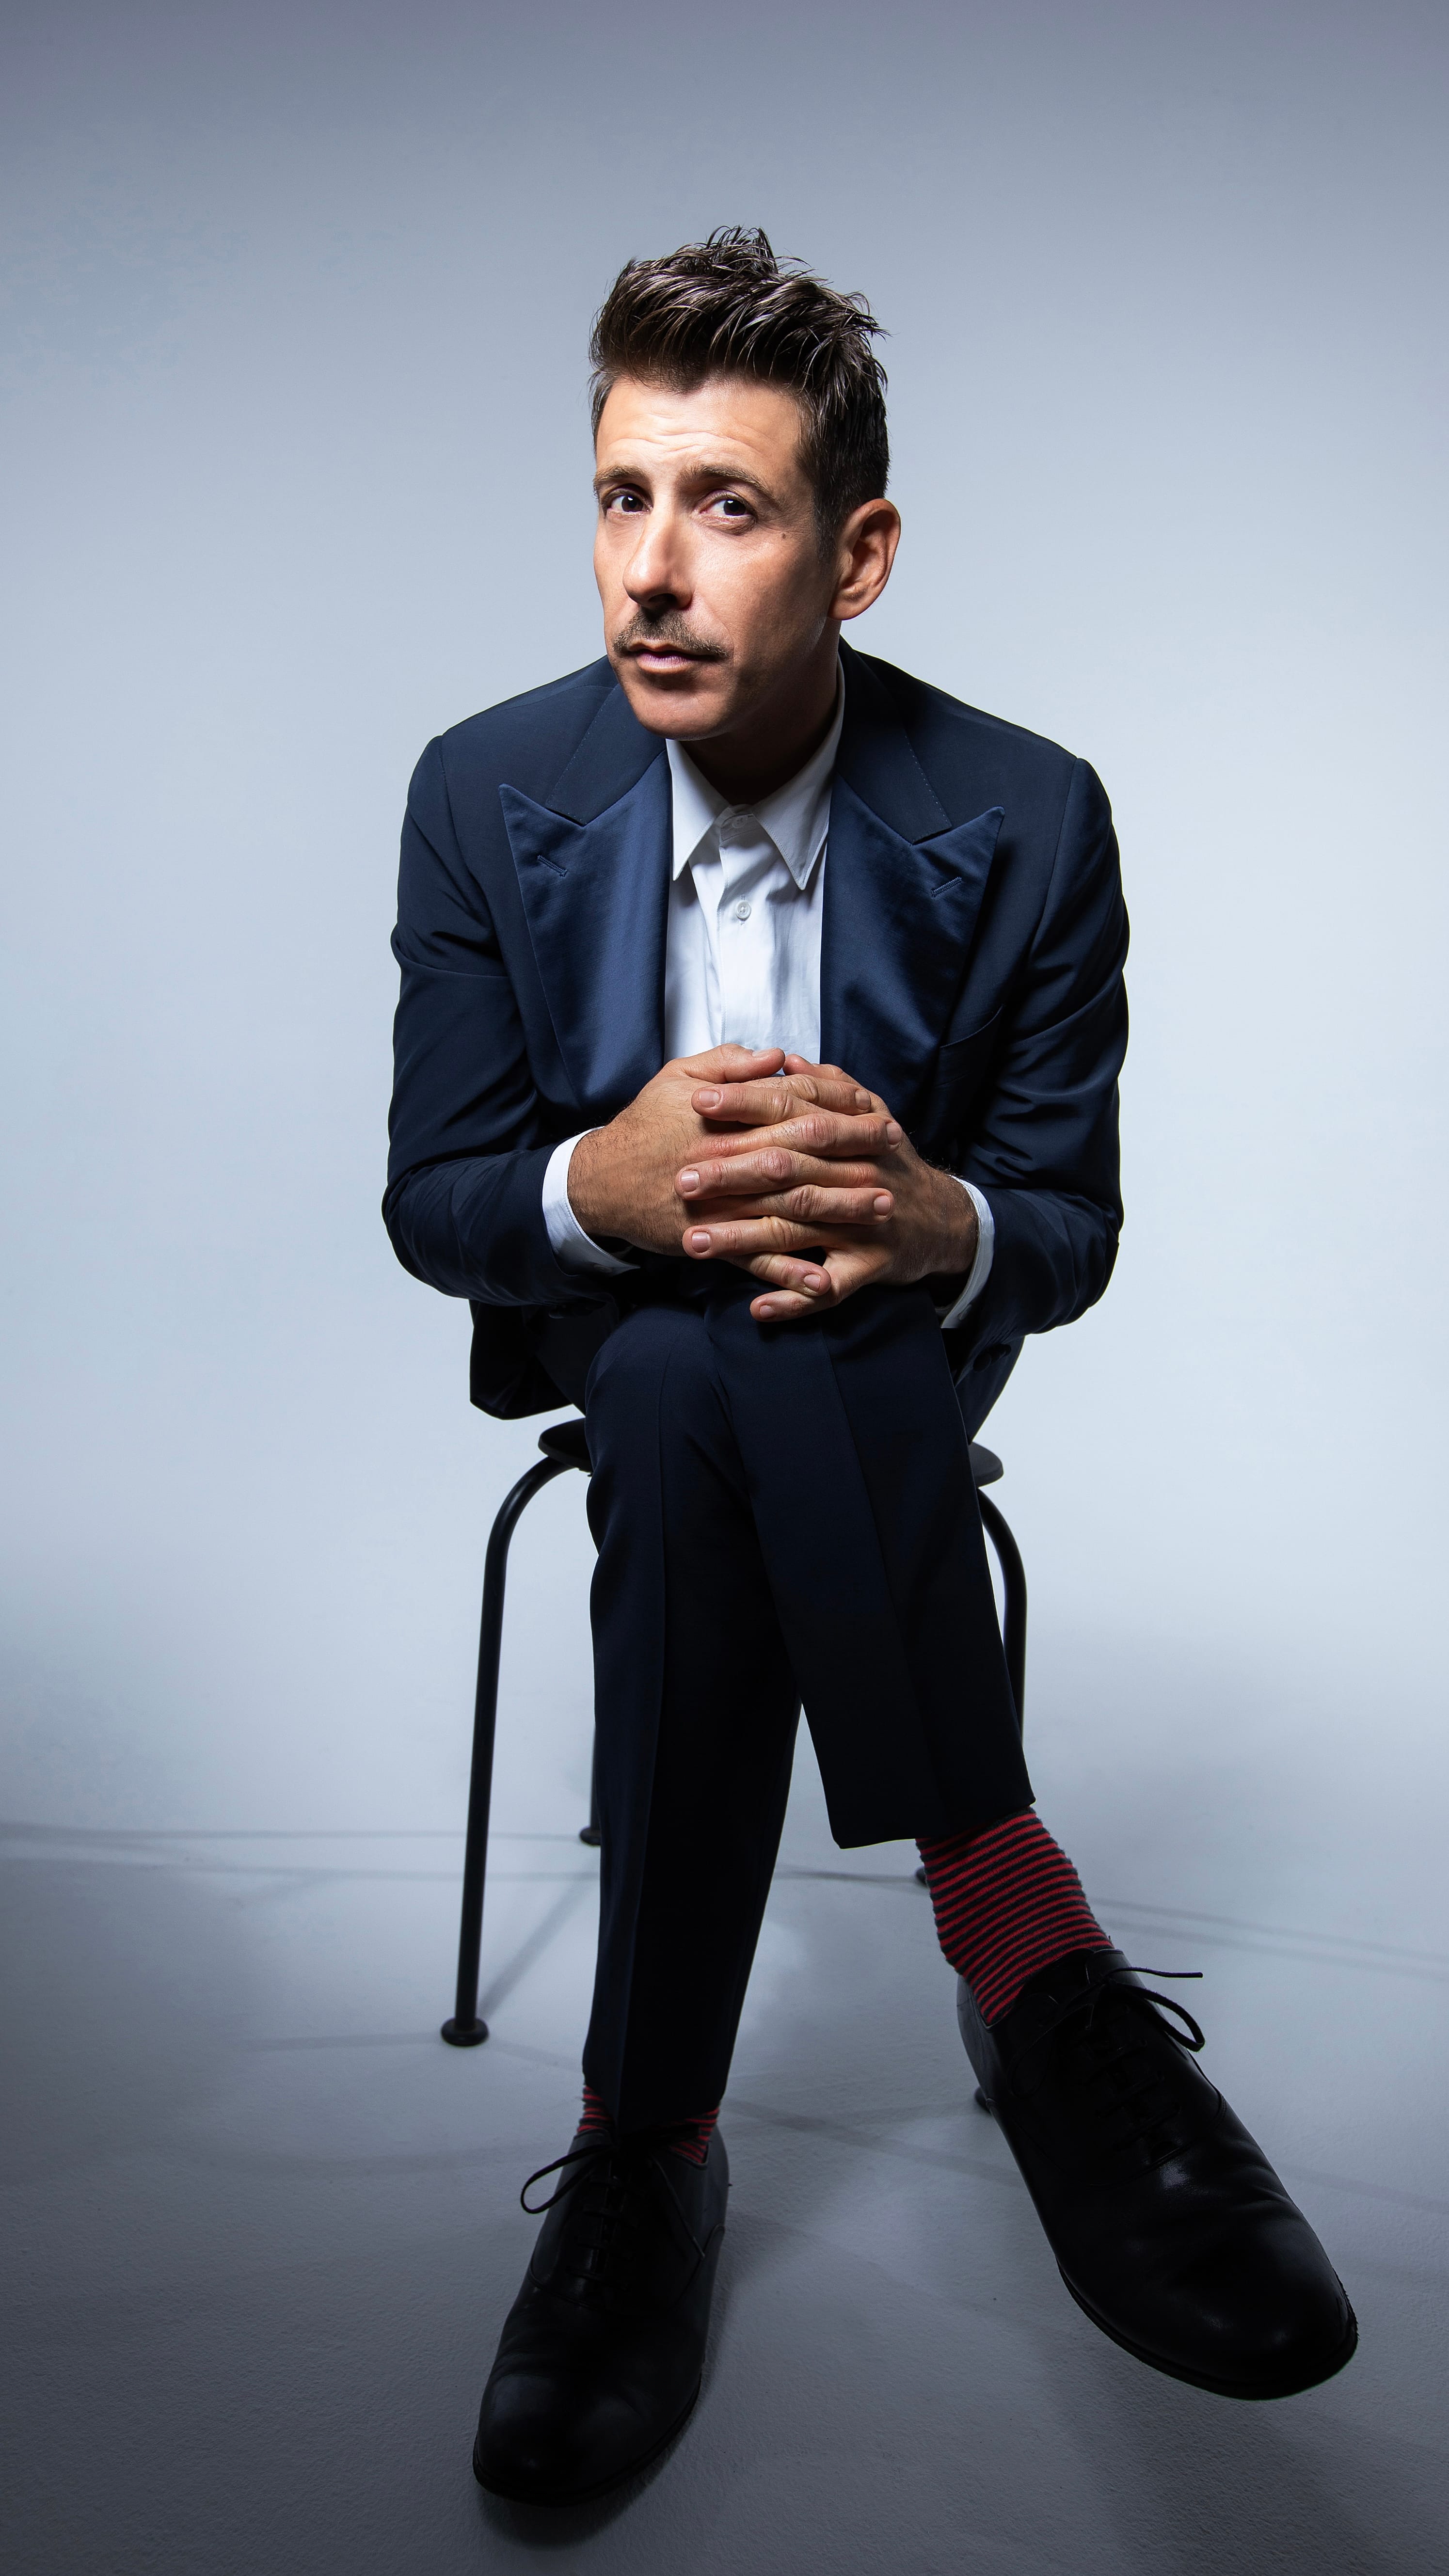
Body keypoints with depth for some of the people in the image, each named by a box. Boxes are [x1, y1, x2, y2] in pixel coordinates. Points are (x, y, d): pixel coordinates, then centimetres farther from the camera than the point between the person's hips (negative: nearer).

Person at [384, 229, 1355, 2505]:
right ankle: (1026, 1956, -25)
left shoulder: (1026, 823, -13)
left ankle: (654, 2139, -30)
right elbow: (430, 1199, -7)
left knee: (698, 1398, -36)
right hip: (604, 1315, 2)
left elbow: (1072, 1222, -7)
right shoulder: (490, 794, -9)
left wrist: (940, 1226, -33)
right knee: (690, 1363, -35)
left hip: (898, 1318, -1)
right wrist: (598, 1189, -31)